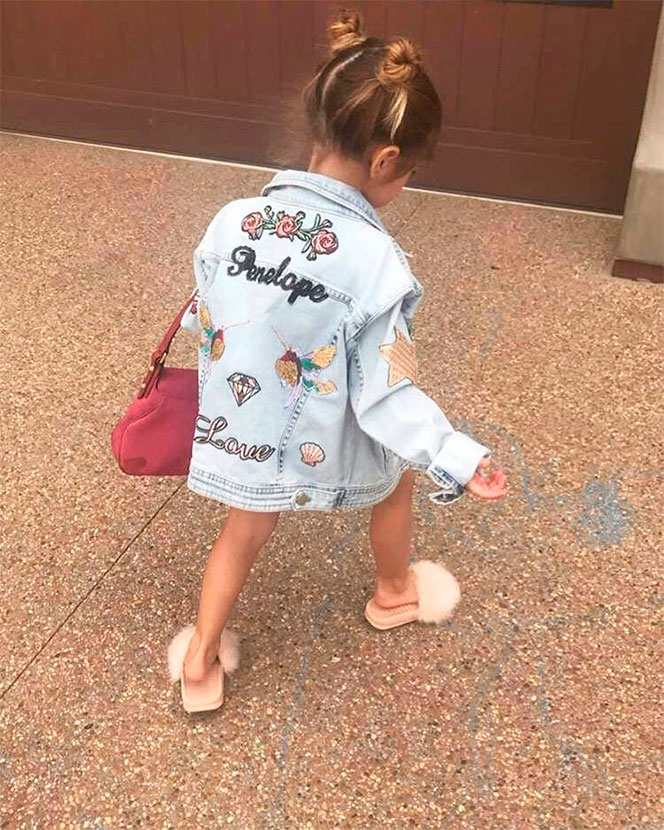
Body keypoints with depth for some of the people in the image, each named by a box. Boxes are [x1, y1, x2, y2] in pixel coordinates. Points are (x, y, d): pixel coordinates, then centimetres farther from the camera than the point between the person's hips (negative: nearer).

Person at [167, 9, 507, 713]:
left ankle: (200, 663, 39)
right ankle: (394, 594, 55)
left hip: (243, 437, 3)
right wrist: (459, 459, -14)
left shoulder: (231, 222, -14)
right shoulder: (374, 261, -28)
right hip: (332, 447, -2)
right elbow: (384, 396, -23)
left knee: (245, 533, 30)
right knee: (397, 477, 31)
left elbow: (207, 328, 0)